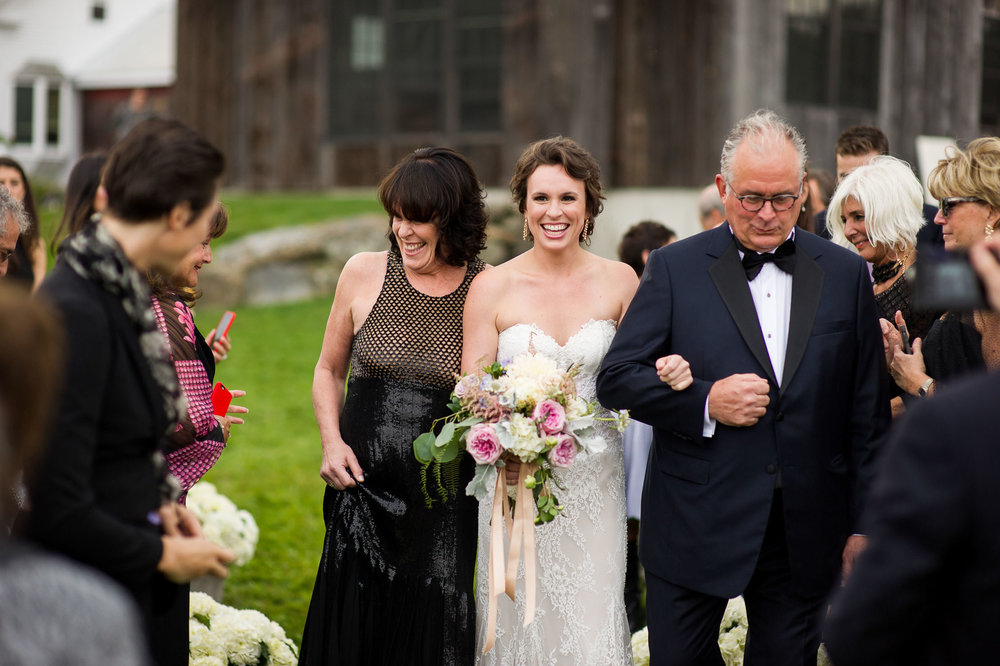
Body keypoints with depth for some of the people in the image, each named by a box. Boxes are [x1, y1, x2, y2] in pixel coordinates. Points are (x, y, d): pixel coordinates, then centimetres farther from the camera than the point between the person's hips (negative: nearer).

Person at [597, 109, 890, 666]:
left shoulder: (846, 274, 6)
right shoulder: (676, 268, 1)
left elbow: (868, 412, 7)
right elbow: (616, 378, -2)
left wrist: (863, 526, 5)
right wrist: (704, 401, -17)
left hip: (806, 533, 1)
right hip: (695, 529, -1)